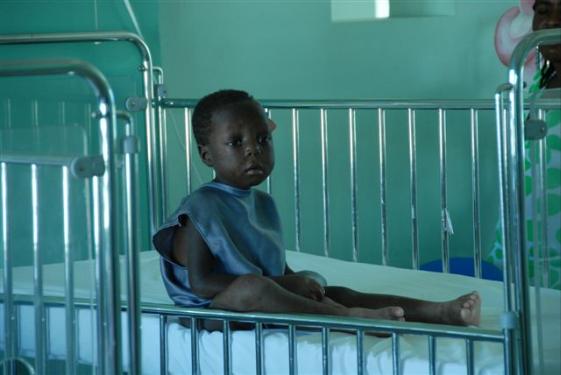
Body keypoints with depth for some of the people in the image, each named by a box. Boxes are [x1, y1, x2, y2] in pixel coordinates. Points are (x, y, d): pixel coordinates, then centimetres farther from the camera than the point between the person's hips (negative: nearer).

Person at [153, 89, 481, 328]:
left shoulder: (262, 203, 16)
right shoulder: (201, 208, -10)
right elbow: (201, 282, -19)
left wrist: (297, 283, -4)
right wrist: (282, 284, -20)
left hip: (266, 303, 8)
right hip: (215, 310, -8)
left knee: (336, 293, -7)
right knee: (250, 286, -38)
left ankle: (440, 312, -20)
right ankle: (350, 317, -43)